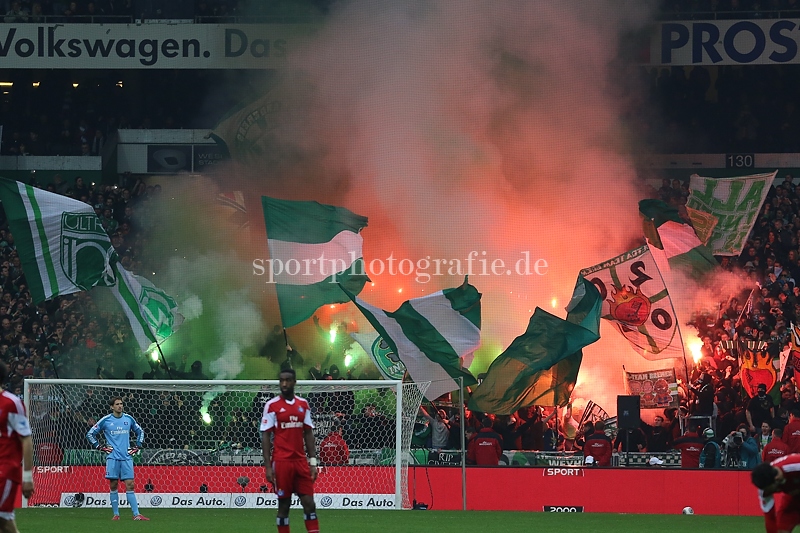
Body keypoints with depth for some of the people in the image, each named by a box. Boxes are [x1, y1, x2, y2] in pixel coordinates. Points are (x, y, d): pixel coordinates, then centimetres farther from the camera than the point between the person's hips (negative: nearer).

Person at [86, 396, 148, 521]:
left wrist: (137, 446, 13)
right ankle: (116, 514, 7)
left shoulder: (129, 419, 8)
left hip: (126, 457, 1)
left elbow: (140, 432, 24)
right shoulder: (105, 420, 1)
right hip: (112, 457, -1)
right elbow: (90, 434, 8)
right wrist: (100, 447, 2)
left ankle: (136, 514, -8)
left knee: (130, 485, -4)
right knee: (113, 486, 0)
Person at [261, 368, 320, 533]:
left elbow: (308, 434, 13)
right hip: (281, 462, -3)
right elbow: (266, 436, -3)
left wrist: (313, 462, 7)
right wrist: (268, 466, -8)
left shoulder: (303, 404, 9)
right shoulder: (272, 406, -3)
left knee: (309, 501, 0)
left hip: (301, 461, 3)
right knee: (284, 504, 2)